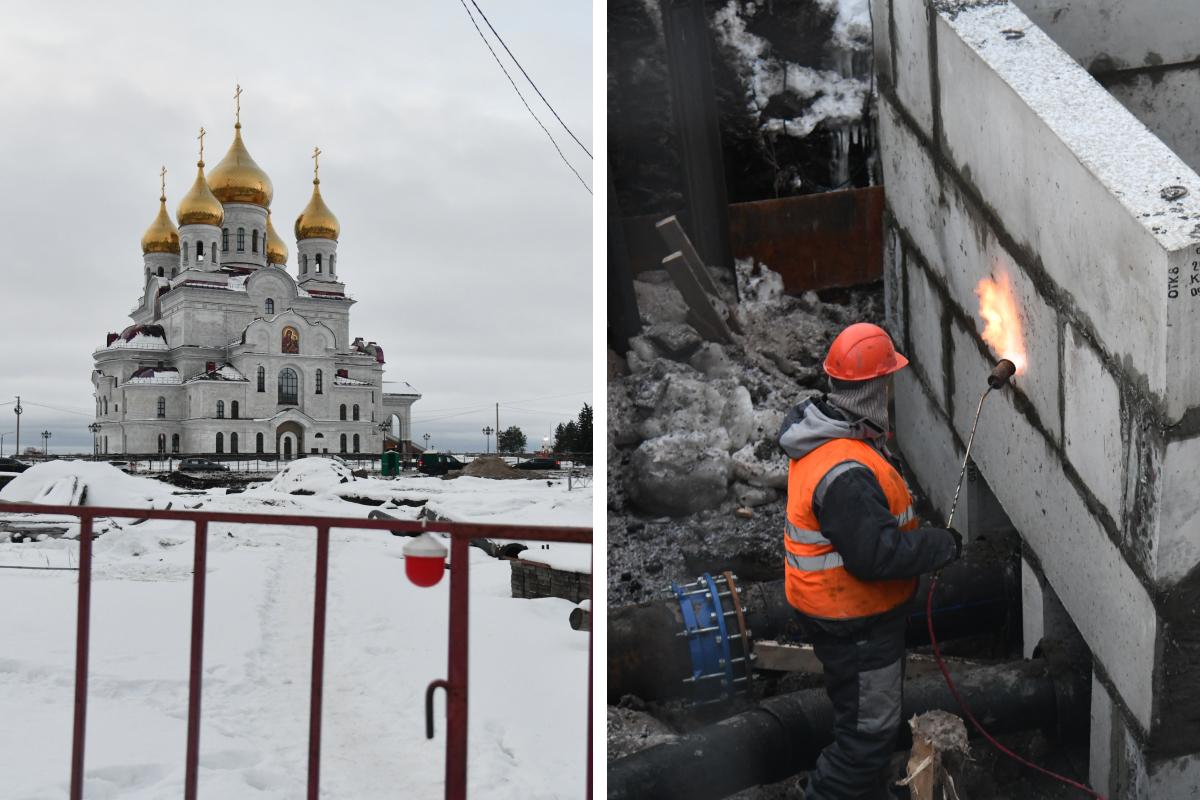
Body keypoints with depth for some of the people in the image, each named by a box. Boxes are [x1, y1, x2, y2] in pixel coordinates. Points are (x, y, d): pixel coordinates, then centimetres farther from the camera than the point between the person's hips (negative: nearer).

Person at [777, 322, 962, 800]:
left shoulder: (823, 436, 1)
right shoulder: (845, 473, -32)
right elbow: (877, 555, -30)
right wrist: (946, 545, -18)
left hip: (848, 612, 11)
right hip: (854, 623, -11)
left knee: (871, 719, 28)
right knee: (868, 732, 4)